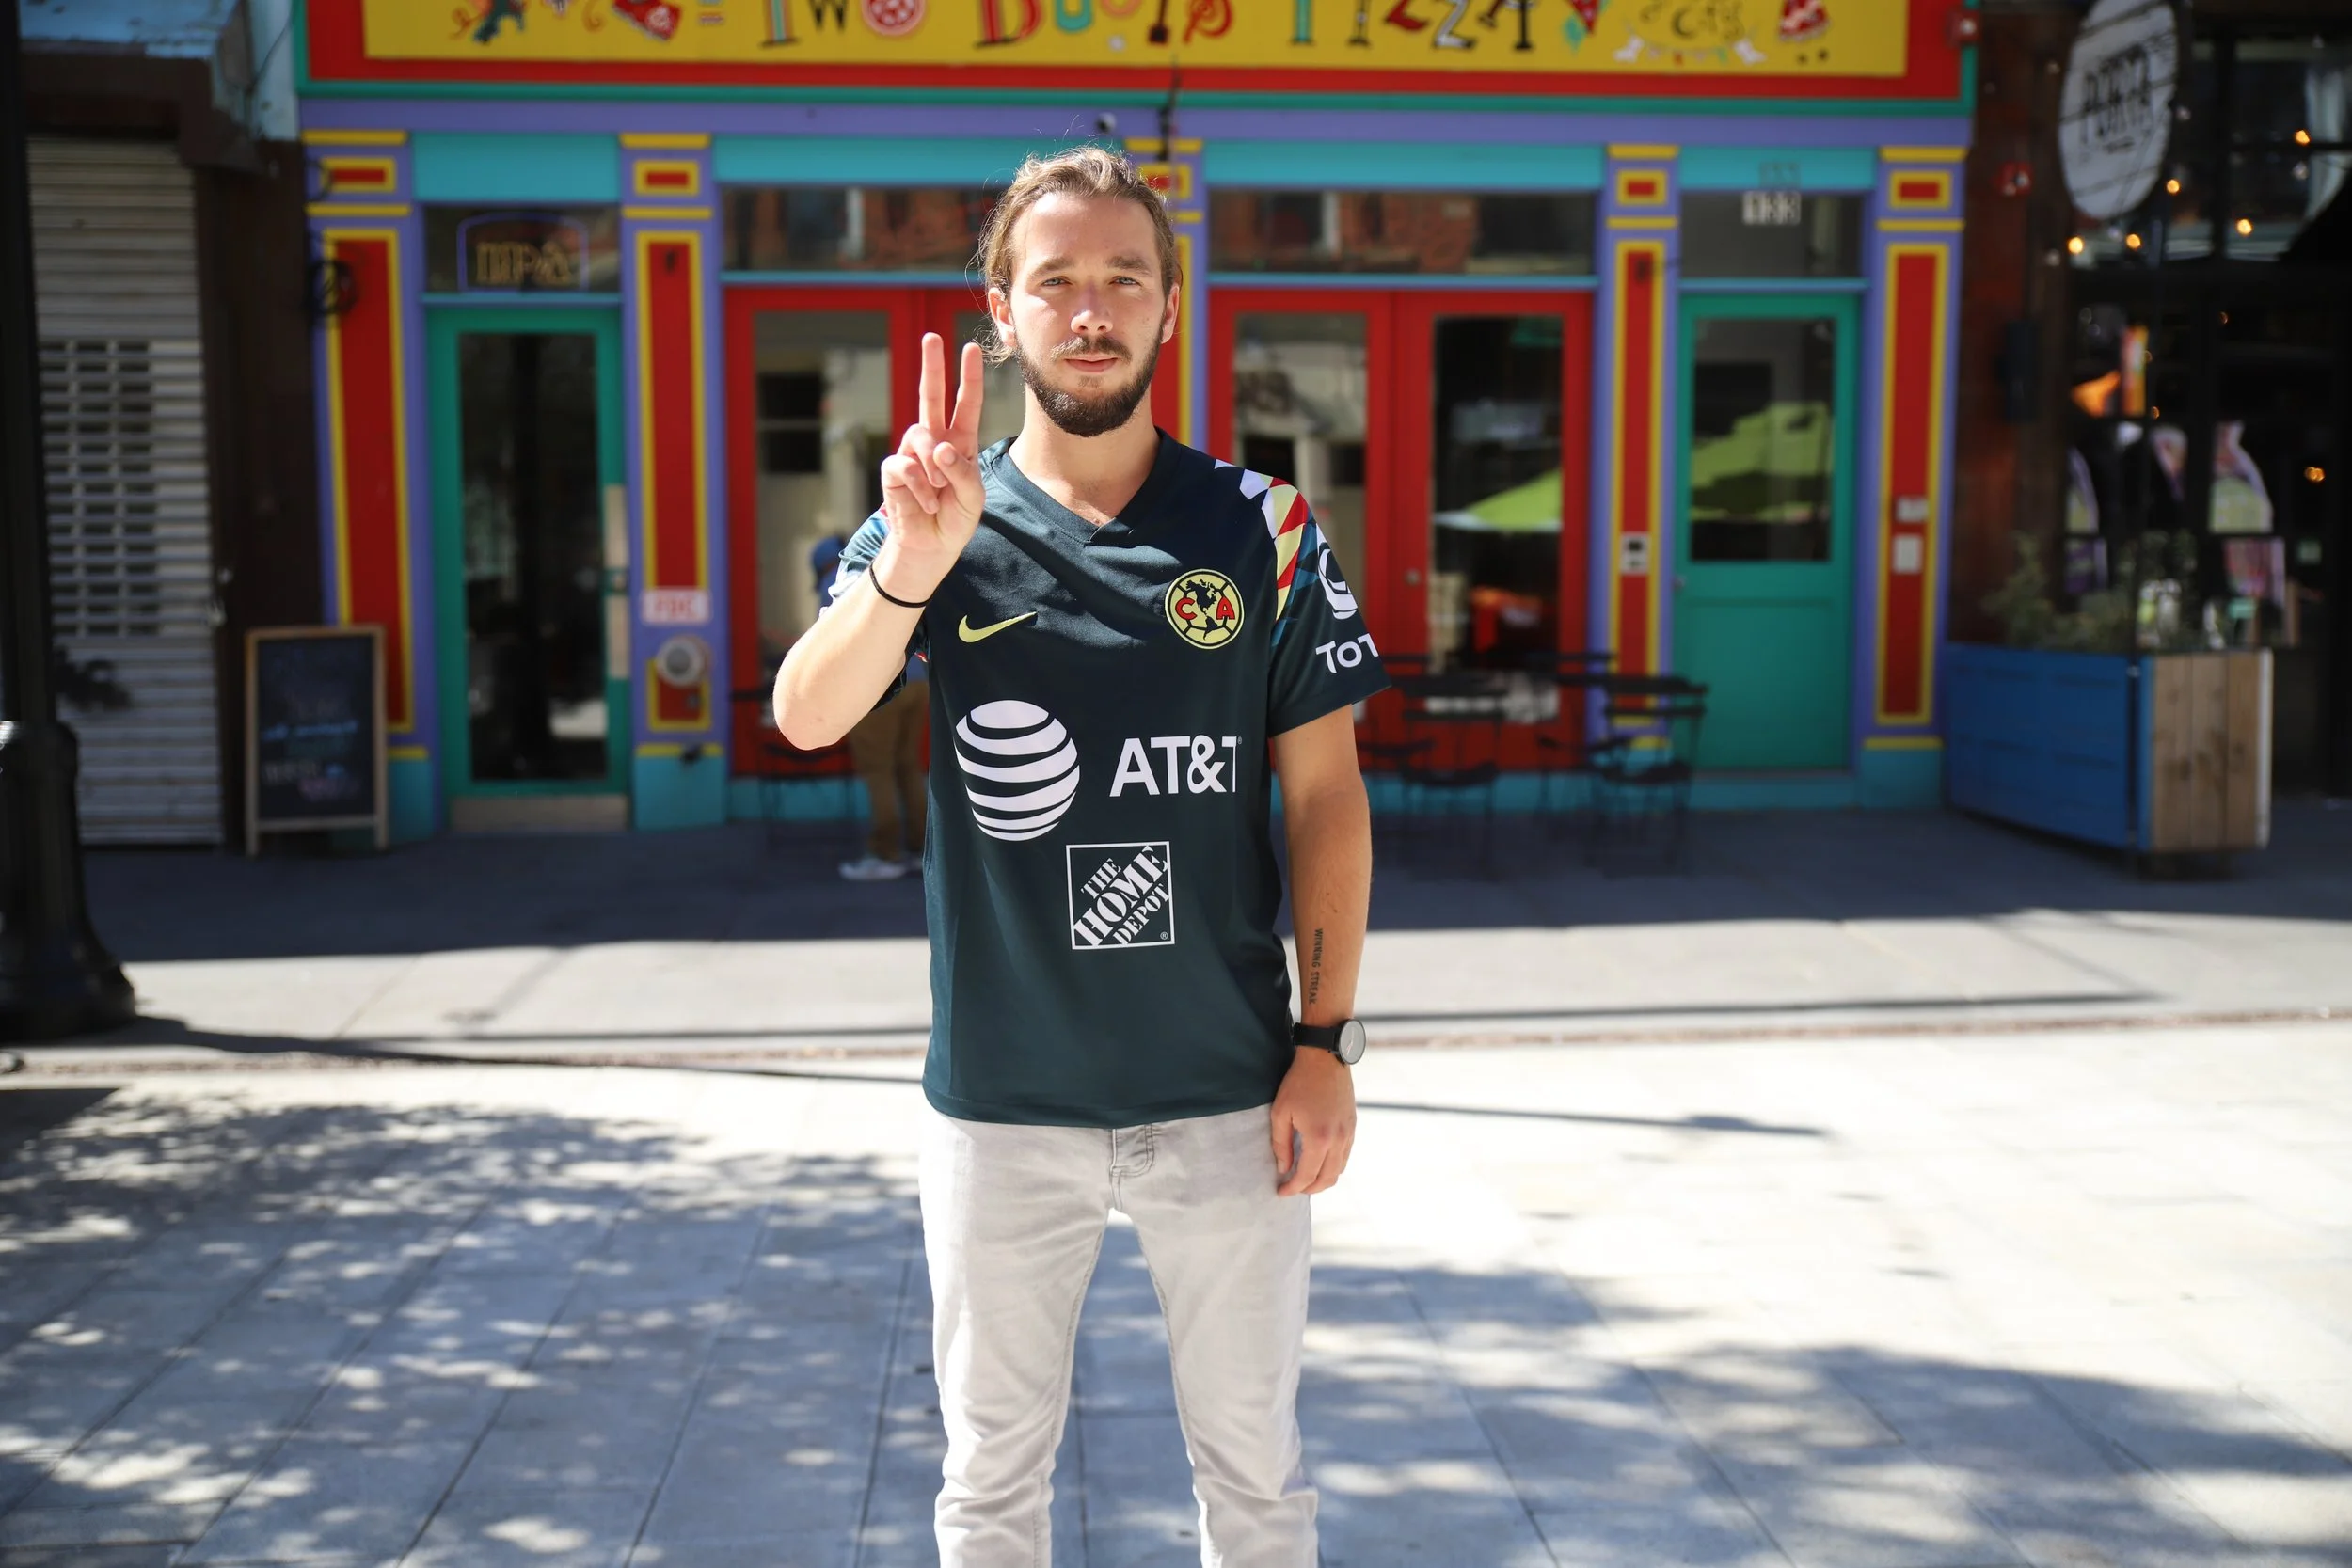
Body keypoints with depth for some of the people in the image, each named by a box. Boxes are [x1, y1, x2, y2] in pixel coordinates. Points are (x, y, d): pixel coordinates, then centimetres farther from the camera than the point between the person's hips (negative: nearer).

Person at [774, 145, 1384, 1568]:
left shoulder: (1261, 529, 0)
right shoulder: (932, 529, -2)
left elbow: (1326, 793, 2)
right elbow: (806, 718, -20)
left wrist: (1326, 1041, -4)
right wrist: (912, 568, -39)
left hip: (1229, 1095, 0)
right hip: (1003, 1103, 0)